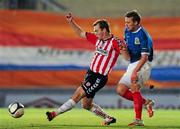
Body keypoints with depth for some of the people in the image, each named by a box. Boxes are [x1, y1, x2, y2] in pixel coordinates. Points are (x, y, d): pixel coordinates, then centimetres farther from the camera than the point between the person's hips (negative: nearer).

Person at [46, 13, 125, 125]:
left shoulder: (114, 42, -14)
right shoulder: (97, 38, 8)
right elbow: (81, 33, 18)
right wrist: (71, 22, 6)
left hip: (100, 78, -9)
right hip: (91, 73, 9)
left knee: (78, 95, -12)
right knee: (86, 105, 13)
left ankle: (55, 113, -6)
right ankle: (109, 118, 27)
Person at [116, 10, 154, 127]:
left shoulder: (143, 35, -17)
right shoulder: (127, 32, 8)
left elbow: (144, 57, -22)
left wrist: (135, 71, -31)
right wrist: (124, 50, -9)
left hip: (143, 65, -9)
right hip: (132, 65, 9)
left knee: (133, 85, -29)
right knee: (120, 90, 1)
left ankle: (139, 119, -30)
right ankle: (146, 102, 13)